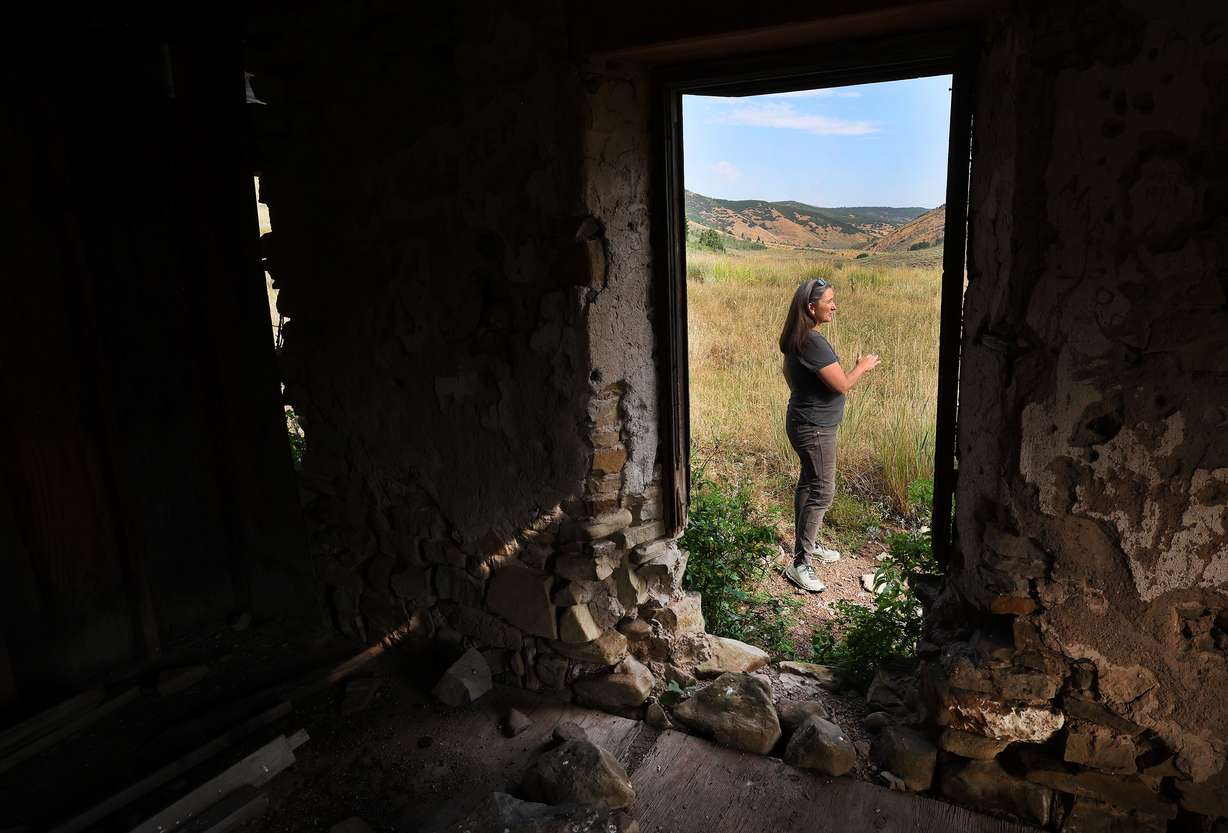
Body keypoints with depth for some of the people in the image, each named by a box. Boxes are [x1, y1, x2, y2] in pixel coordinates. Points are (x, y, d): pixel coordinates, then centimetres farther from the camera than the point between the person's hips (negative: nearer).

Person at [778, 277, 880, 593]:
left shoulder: (797, 338, 5)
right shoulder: (813, 342, -26)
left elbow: (788, 372, 20)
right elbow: (842, 385, -23)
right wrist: (863, 366, -6)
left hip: (803, 421, 10)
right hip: (815, 428, -10)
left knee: (808, 483, 20)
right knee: (822, 493, -5)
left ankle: (807, 544, 36)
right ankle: (800, 565, -1)